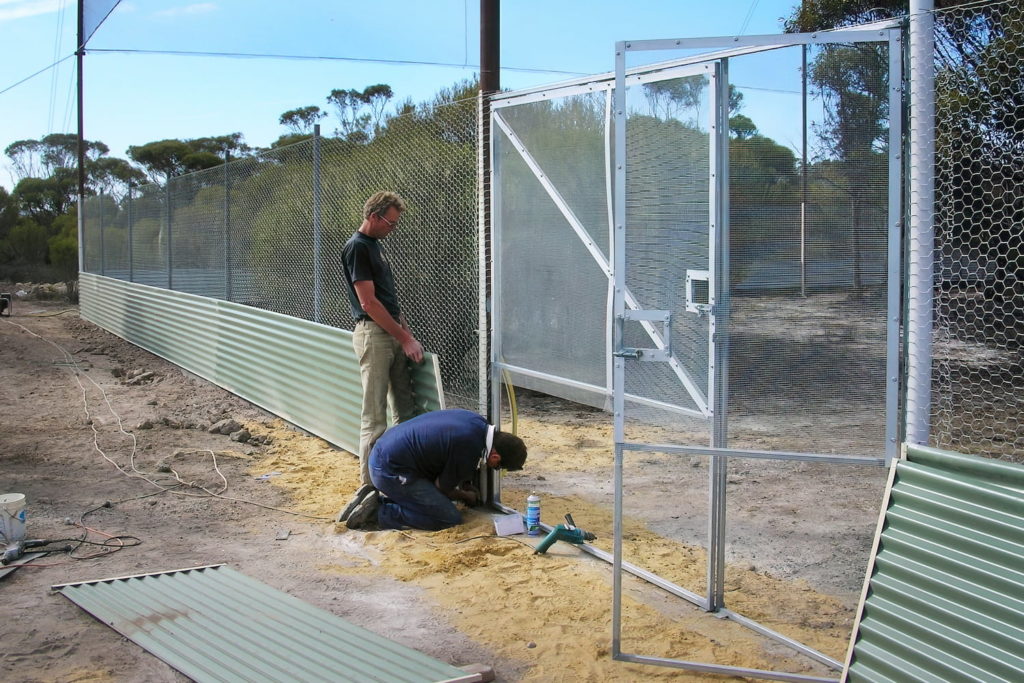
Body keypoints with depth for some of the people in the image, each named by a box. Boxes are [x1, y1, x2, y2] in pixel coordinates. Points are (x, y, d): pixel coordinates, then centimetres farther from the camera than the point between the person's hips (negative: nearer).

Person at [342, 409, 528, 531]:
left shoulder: (477, 422, 3)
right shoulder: (469, 452, -22)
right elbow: (442, 488, -5)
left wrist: (465, 484, 26)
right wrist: (467, 496, 15)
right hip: (391, 470, -10)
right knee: (450, 518, -8)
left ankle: (381, 497, 13)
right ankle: (379, 513, -7)